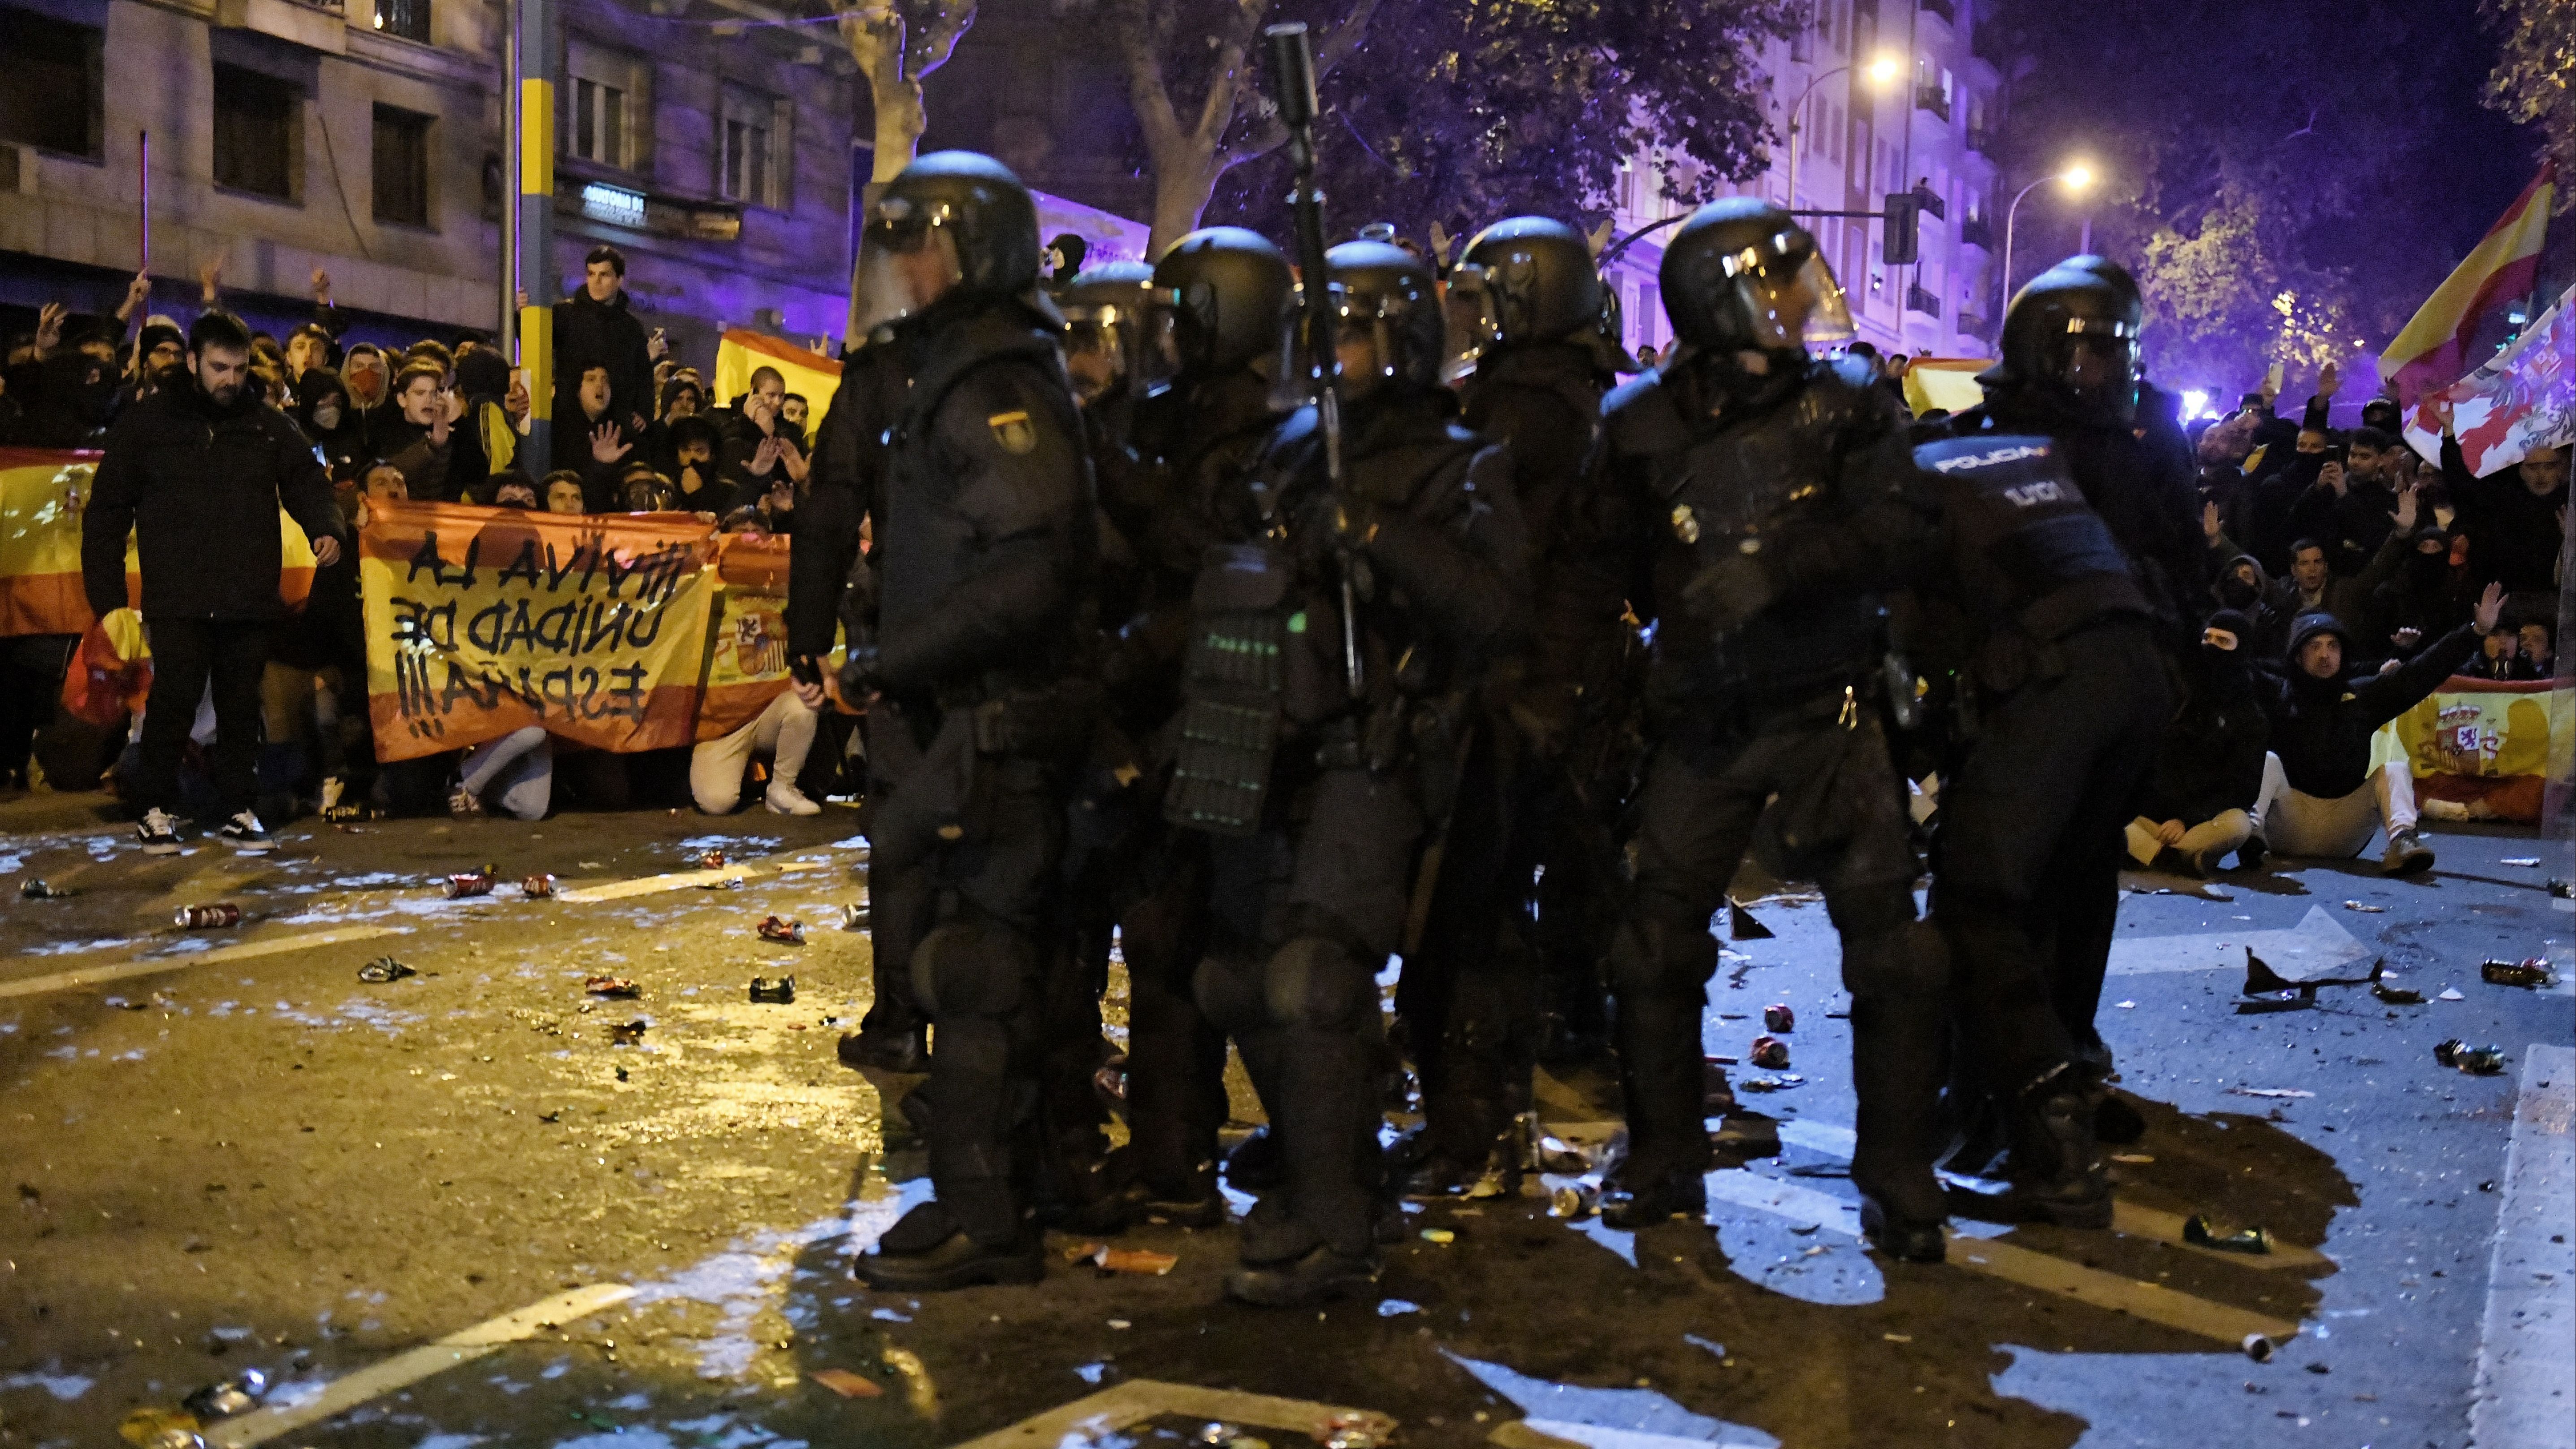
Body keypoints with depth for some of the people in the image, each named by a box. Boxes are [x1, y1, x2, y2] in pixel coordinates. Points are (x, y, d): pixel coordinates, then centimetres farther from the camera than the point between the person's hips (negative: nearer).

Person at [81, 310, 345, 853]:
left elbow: (307, 482, 10)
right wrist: (108, 596, -1)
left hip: (250, 599, 2)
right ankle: (156, 811, 8)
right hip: (178, 600, -2)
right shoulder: (148, 422, 5)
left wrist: (325, 529, -14)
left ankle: (239, 812, 17)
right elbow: (106, 511, 6)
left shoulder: (269, 426, 12)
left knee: (242, 707, 7)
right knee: (173, 701, -7)